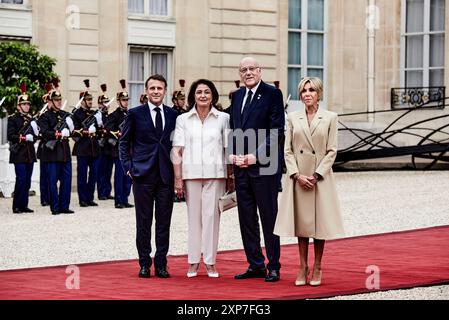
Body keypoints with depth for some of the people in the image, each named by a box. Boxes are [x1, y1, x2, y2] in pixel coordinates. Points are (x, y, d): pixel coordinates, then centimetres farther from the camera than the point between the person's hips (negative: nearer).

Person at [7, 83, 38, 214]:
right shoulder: (12, 119, -3)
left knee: (27, 181, 6)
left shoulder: (31, 119, 15)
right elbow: (10, 136, -11)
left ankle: (24, 205, 11)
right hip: (19, 154, -6)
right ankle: (16, 206, -6)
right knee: (21, 179, -11)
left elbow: (35, 135, 19)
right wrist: (23, 138, -20)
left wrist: (32, 136, -3)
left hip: (30, 153, 6)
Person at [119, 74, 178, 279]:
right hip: (143, 176, -2)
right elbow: (124, 143, 7)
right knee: (143, 222, 2)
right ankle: (144, 264, 10)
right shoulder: (135, 114, 3)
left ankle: (161, 264, 10)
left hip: (166, 176, 2)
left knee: (164, 223, 4)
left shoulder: (173, 115, 9)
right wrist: (128, 167, -2)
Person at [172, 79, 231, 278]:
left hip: (215, 174, -1)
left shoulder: (223, 118, 5)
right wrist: (178, 178, -4)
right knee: (193, 217, 4)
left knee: (211, 216, -1)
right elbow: (177, 151, 3)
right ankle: (193, 261, 11)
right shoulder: (183, 120, 6)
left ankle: (210, 262, 6)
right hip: (191, 174, 1)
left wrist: (231, 177, 0)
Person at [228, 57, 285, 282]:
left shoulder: (272, 94, -5)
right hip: (240, 165, 7)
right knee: (246, 218, 9)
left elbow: (276, 130, -10)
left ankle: (273, 267, 5)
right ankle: (255, 265, 16)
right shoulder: (237, 96, 15)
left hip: (264, 165, -6)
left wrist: (256, 156, -15)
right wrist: (232, 154, 1)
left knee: (269, 217, -1)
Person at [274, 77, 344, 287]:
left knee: (319, 222, 2)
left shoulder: (330, 118, 1)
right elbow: (288, 150, 4)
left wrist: (316, 175, -11)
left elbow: (332, 151, -2)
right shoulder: (293, 118, 6)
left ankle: (317, 269, 11)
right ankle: (303, 268, 12)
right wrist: (297, 175, -9)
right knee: (301, 222, 5)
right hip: (298, 177, 2)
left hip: (321, 177, -2)